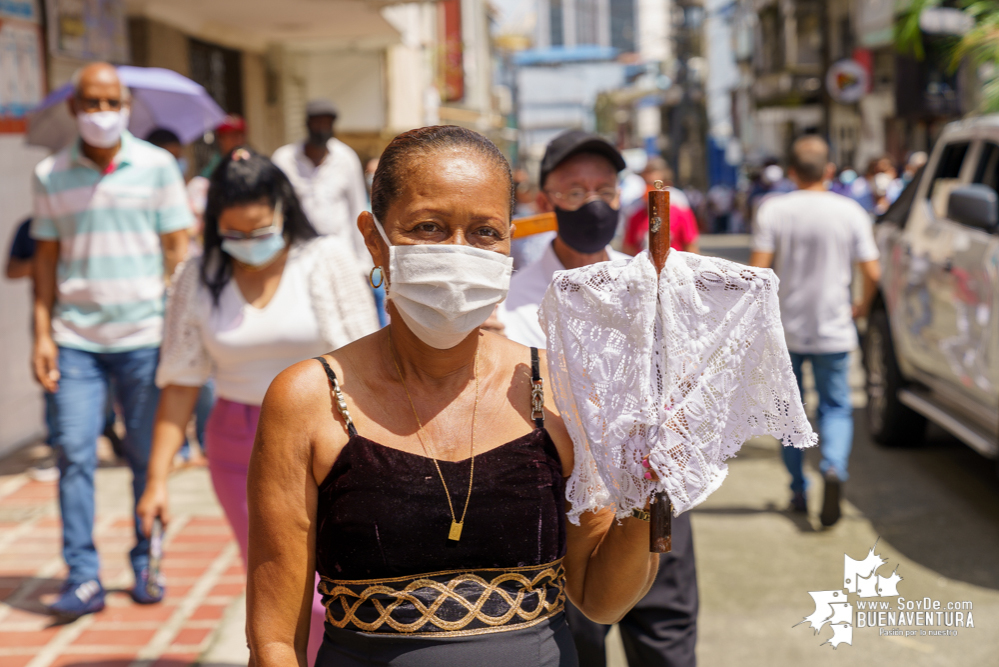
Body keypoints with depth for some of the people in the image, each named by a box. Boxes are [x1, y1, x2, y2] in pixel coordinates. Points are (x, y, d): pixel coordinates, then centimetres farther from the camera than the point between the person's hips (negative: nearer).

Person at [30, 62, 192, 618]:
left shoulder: (157, 165, 3)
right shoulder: (51, 175, 7)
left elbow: (177, 247, 4)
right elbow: (47, 257, 10)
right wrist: (42, 333, 4)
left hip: (144, 335, -1)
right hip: (76, 338, 1)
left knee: (148, 456, 5)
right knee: (75, 454, -5)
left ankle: (147, 566, 19)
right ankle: (83, 578, 1)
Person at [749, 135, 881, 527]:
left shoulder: (773, 210, -5)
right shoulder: (850, 212, -3)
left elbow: (759, 269, -12)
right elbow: (872, 272, -3)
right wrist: (863, 306, 17)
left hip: (786, 330, 0)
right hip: (834, 332, 0)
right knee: (836, 408, 9)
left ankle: (799, 491, 21)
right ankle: (834, 468, -19)